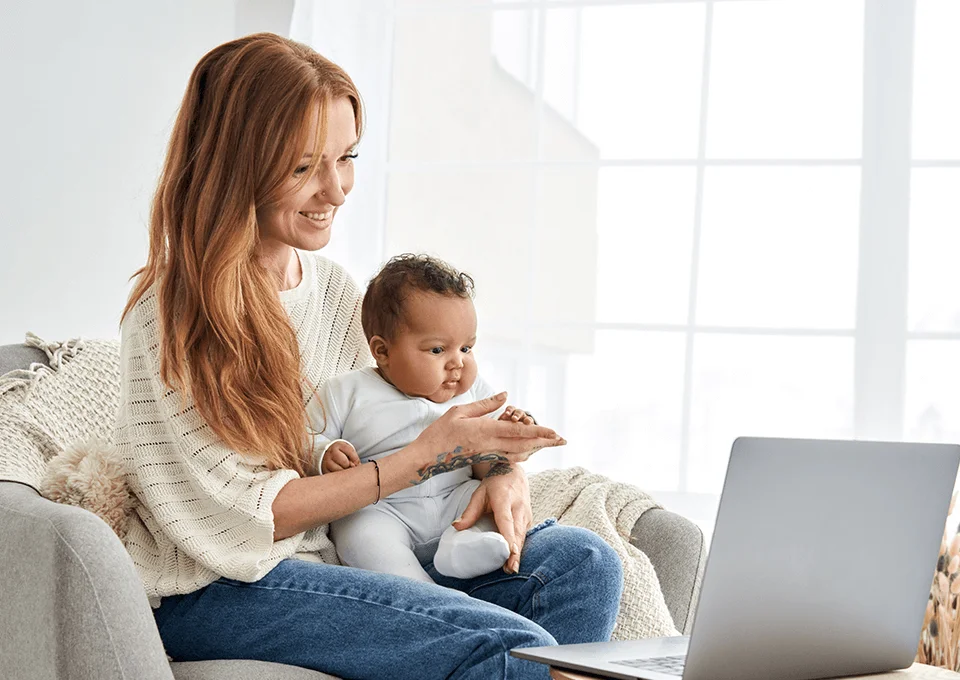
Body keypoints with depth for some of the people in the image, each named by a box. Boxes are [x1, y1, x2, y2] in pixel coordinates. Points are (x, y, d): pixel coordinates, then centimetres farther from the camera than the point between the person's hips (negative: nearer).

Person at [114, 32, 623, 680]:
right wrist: (426, 456, -16)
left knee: (581, 560, -11)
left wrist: (504, 467, -8)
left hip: (340, 558, 7)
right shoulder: (171, 317, -12)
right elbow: (247, 516, -14)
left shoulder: (335, 288, 10)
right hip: (215, 596, -7)